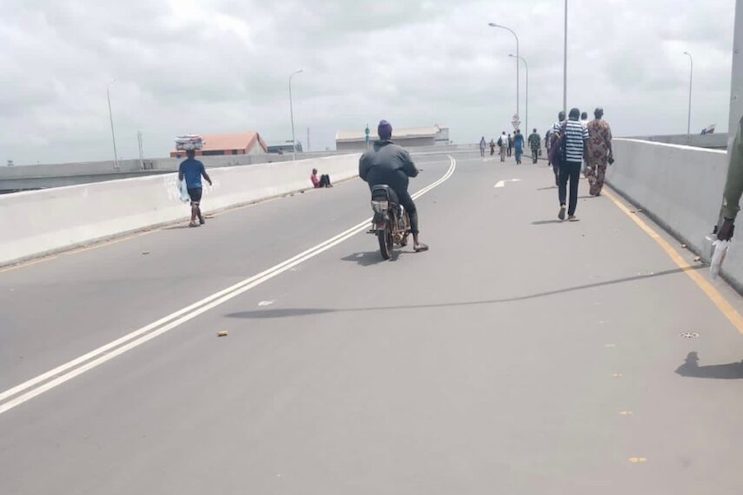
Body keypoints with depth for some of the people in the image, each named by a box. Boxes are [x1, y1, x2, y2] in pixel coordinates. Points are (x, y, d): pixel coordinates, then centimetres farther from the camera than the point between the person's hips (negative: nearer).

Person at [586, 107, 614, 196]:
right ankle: (597, 191, 10)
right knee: (601, 170, 8)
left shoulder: (589, 124, 0)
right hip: (602, 150, -1)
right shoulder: (605, 124, -5)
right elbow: (608, 139, -7)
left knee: (591, 168, 15)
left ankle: (592, 182, -12)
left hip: (591, 150, 1)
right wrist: (610, 152, 0)